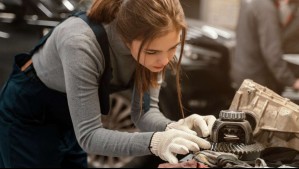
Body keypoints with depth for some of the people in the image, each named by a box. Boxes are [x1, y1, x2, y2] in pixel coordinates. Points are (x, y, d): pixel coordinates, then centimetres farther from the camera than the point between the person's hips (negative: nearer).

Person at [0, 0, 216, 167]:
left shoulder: (150, 43, -21)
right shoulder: (81, 43, -39)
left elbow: (144, 110, -15)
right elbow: (88, 135, -35)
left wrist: (171, 128, -36)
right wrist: (153, 142, -48)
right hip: (28, 117, -5)